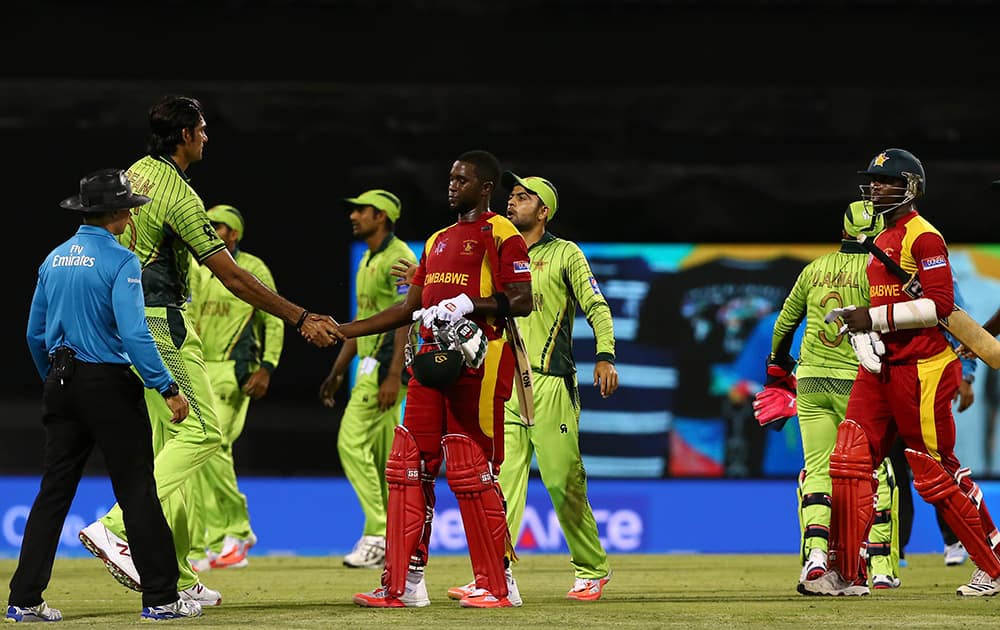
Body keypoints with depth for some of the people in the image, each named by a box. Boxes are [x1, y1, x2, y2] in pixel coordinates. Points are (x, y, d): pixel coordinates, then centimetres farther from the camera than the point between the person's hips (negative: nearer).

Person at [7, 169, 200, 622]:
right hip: (109, 383, -7)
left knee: (54, 491, 7)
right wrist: (167, 389, -18)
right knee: (136, 491, -1)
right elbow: (134, 333, -20)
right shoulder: (119, 261, -11)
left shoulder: (55, 259, 10)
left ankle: (24, 600, 4)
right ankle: (160, 597, 0)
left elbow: (35, 334, 15)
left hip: (62, 385, 7)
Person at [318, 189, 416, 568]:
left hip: (387, 366, -10)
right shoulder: (368, 262, 19)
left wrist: (393, 375, -26)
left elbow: (406, 319, -19)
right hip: (371, 365, 10)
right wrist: (337, 371, 25)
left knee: (352, 442, -15)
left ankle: (378, 535, -14)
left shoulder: (399, 259, -12)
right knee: (383, 456, 9)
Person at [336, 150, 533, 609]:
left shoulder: (501, 235, -1)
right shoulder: (437, 241, 24)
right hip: (432, 361, 8)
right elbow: (408, 308, 25)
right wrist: (344, 331, 19)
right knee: (407, 466, 4)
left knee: (472, 472, -9)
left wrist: (469, 305, -22)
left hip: (477, 360, -8)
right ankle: (404, 584, 7)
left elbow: (522, 302, -10)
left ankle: (499, 585, -2)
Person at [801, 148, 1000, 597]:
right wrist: (860, 326, 7)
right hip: (881, 370, 9)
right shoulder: (882, 241, 18)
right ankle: (844, 572, 2)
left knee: (936, 474, -3)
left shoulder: (923, 237, -11)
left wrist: (875, 318, -20)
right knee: (849, 463, -1)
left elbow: (940, 304, -20)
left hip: (921, 370, -9)